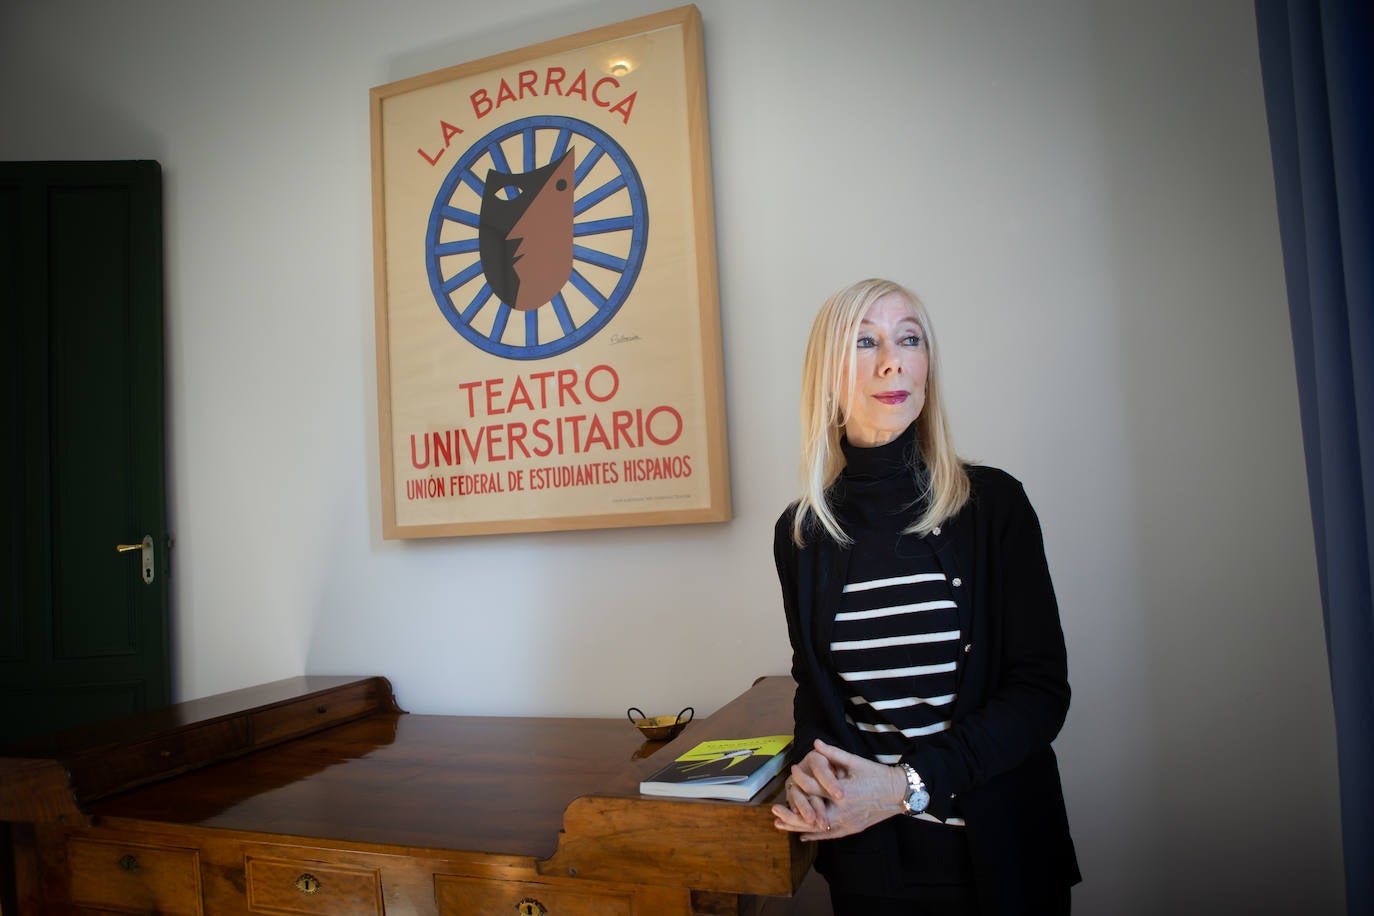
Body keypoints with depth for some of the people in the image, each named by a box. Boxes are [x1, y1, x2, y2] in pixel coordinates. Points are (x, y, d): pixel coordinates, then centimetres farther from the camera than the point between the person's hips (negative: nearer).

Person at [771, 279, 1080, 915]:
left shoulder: (992, 503, -9)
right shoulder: (801, 533, -4)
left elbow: (1042, 690, -10)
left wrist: (909, 785, -19)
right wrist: (808, 767, -13)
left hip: (997, 843, -1)